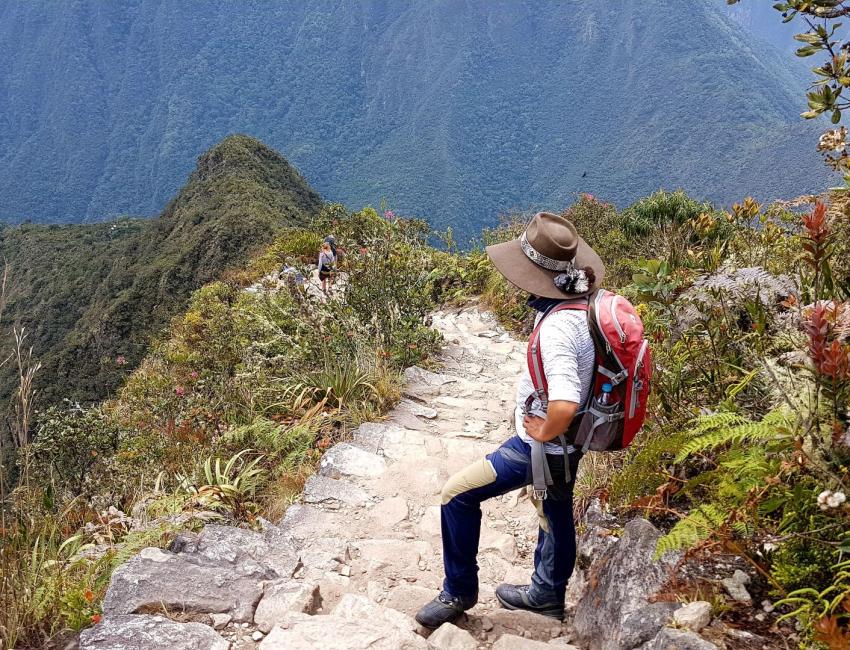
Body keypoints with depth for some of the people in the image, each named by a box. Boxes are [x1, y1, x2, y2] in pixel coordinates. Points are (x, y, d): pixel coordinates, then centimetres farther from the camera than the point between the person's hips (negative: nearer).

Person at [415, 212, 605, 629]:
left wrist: (543, 432, -23)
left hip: (544, 446, -9)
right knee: (554, 513, 26)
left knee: (457, 494, 2)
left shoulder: (558, 328, -34)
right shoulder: (584, 304, -6)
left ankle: (459, 591, 19)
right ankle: (547, 594, 49)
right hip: (566, 441, 9)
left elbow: (564, 406, -45)